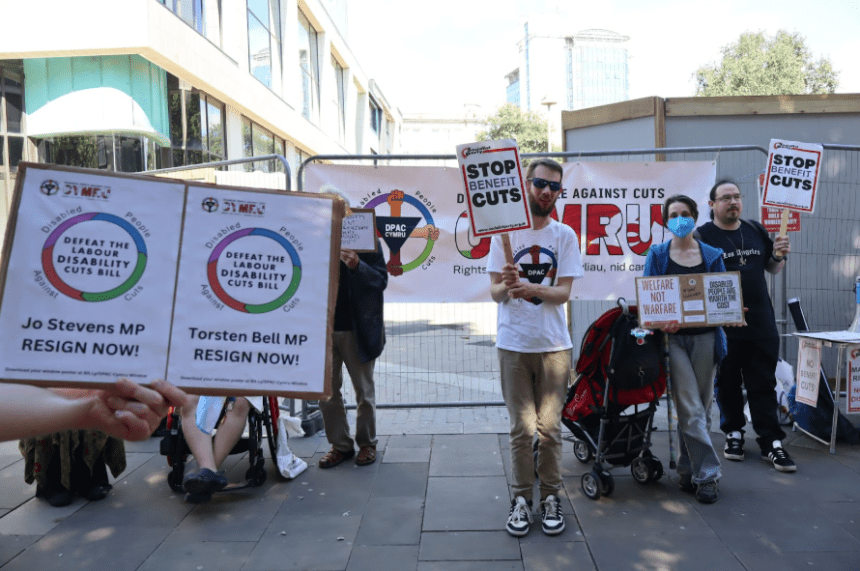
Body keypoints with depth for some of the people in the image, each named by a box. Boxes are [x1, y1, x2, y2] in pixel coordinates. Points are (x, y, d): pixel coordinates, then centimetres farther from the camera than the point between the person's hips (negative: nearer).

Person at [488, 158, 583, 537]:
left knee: (550, 427, 5)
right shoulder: (504, 231, 2)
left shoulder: (565, 235, 4)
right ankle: (521, 499, 19)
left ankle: (551, 498, 21)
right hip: (513, 344, 0)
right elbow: (494, 292, 0)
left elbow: (563, 292, -5)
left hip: (554, 344, 1)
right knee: (522, 428, 4)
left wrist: (530, 288, -24)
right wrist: (506, 287, -24)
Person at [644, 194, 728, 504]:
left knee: (700, 408, 8)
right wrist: (661, 321, -19)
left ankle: (688, 470, 23)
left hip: (705, 338, 3)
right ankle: (706, 474, 3)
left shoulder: (712, 255, 10)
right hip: (673, 337, -2)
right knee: (691, 410, -7)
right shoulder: (657, 255, 5)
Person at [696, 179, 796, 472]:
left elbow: (772, 268, 20)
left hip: (761, 322, 4)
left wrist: (779, 255, -1)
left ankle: (771, 443, 13)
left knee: (764, 384, 6)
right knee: (728, 383, 9)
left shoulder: (756, 230, 11)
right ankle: (734, 434, 25)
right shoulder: (702, 236, -4)